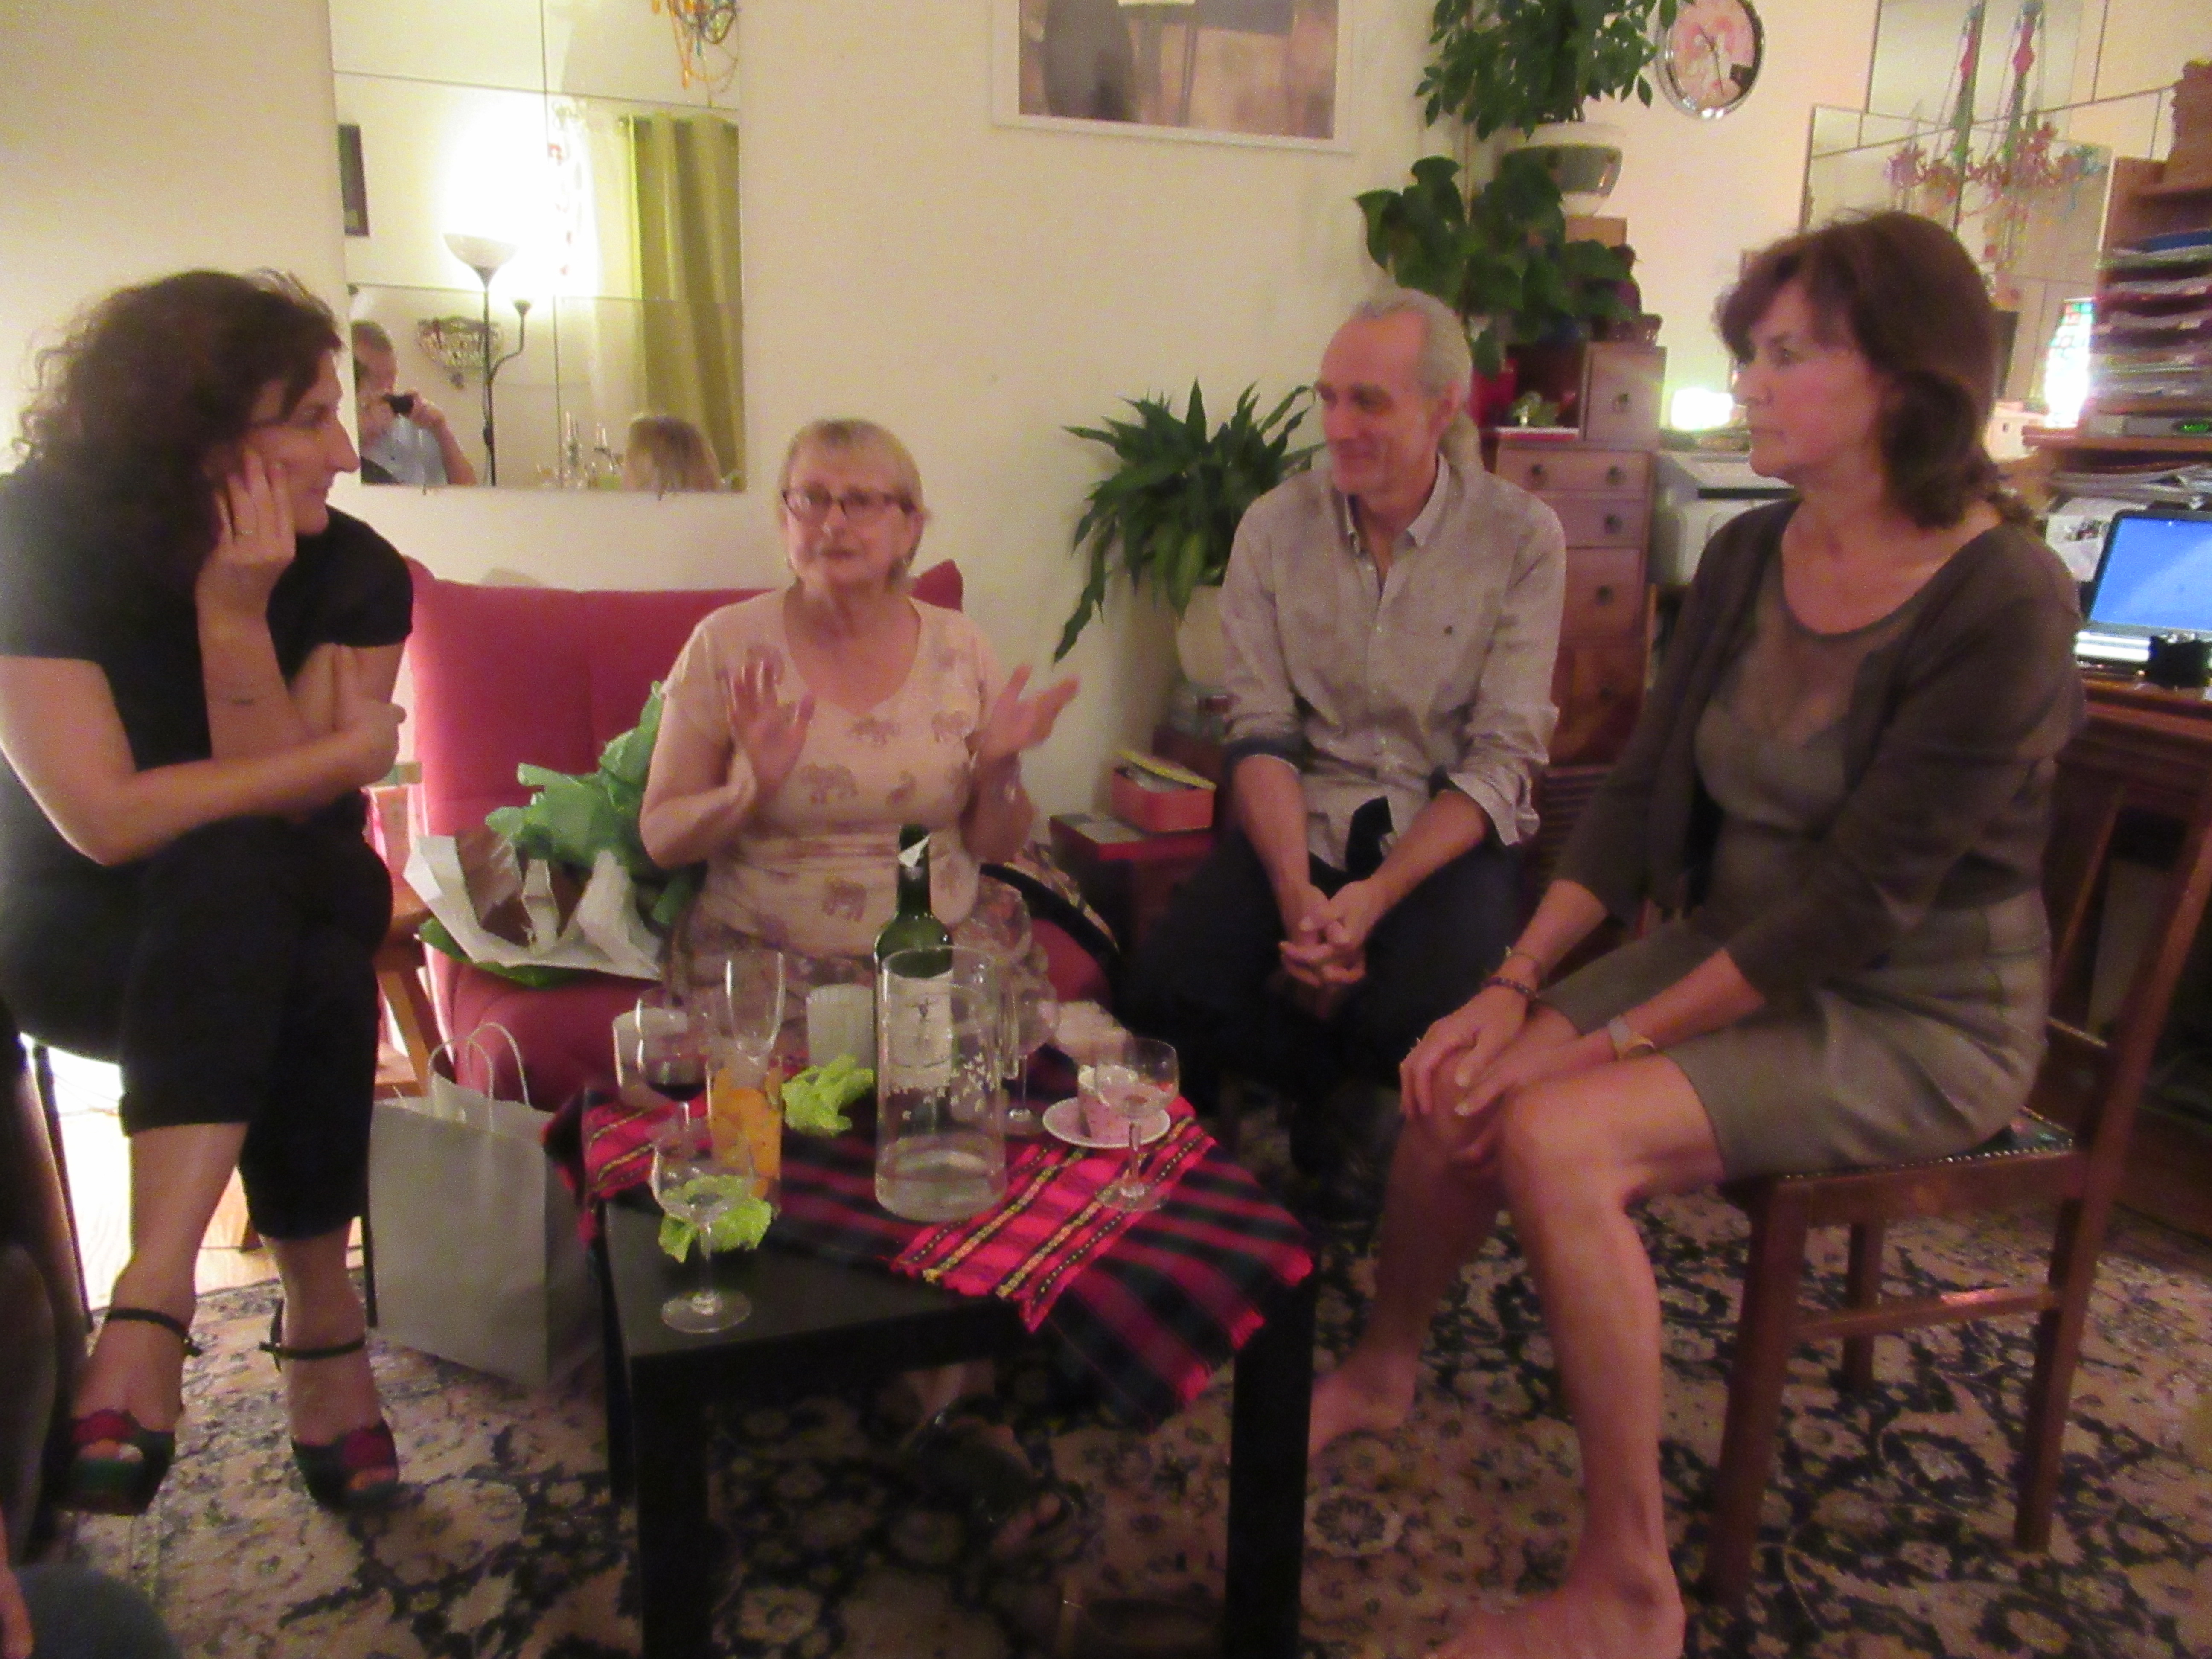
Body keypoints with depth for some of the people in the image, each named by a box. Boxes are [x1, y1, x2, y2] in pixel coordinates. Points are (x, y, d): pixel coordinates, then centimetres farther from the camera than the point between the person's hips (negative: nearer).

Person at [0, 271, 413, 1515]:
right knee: (232, 878, -34)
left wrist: (238, 613, -26)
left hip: (291, 911, 2)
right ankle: (325, 1333, -29)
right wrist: (342, 748, -22)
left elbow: (280, 815, -17)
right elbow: (106, 820, -24)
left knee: (231, 884, -33)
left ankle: (156, 1295, -30)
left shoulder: (353, 572, -10)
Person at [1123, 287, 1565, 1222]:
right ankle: (1346, 1092, 10)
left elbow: (1500, 761, -10)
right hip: (1304, 819, 3)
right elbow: (1261, 734, -4)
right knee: (1169, 988, -22)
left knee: (1419, 1021, -31)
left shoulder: (1521, 538, -6)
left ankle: (1348, 1106, 10)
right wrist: (1297, 893, -21)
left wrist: (1374, 897, -24)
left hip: (1449, 831, -2)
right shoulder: (1276, 528, 1)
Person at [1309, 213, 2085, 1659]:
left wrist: (1614, 1037, -22)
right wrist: (1516, 986, -10)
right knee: (1455, 1086, -13)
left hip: (1920, 1016, -6)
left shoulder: (2005, 603, -19)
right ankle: (1383, 1373, 17)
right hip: (1734, 948, 6)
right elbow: (1640, 795, 1)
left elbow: (1861, 900, -23)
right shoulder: (1747, 560, 1)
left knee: (1558, 1137, -27)